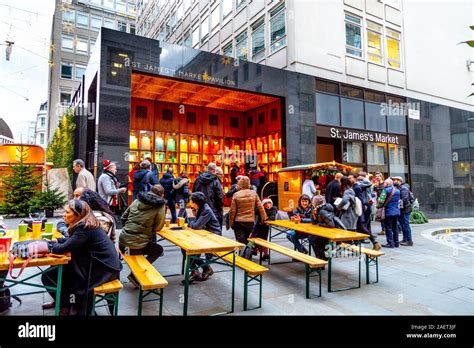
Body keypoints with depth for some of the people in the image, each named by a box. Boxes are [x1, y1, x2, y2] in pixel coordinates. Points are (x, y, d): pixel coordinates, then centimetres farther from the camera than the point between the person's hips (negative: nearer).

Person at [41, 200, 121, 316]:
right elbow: (71, 241, 20)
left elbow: (62, 249, -19)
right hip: (98, 262, 9)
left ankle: (69, 306, 22)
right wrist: (55, 240, 7)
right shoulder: (85, 224, 5)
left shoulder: (85, 228, -22)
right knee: (57, 268, 15)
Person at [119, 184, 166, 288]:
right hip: (137, 245, -5)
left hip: (122, 242, 6)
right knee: (159, 250, 19)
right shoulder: (160, 205, -6)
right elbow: (158, 227, 0)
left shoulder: (137, 201, 7)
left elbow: (123, 218, 14)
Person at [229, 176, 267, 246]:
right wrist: (264, 218, 7)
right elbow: (260, 207, -4)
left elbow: (232, 210, -7)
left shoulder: (236, 195, -9)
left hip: (238, 222, -2)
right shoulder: (254, 193, -5)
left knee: (240, 242, 3)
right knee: (246, 240, 18)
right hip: (250, 222, 2)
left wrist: (231, 223, 4)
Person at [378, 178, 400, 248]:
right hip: (397, 211, 7)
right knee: (395, 227, 14)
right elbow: (398, 200, 19)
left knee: (388, 227, 0)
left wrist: (379, 206, -1)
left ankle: (390, 243, 0)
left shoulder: (385, 190, -13)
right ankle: (396, 242, 19)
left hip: (389, 212, -7)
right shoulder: (397, 190, 10)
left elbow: (381, 200, -19)